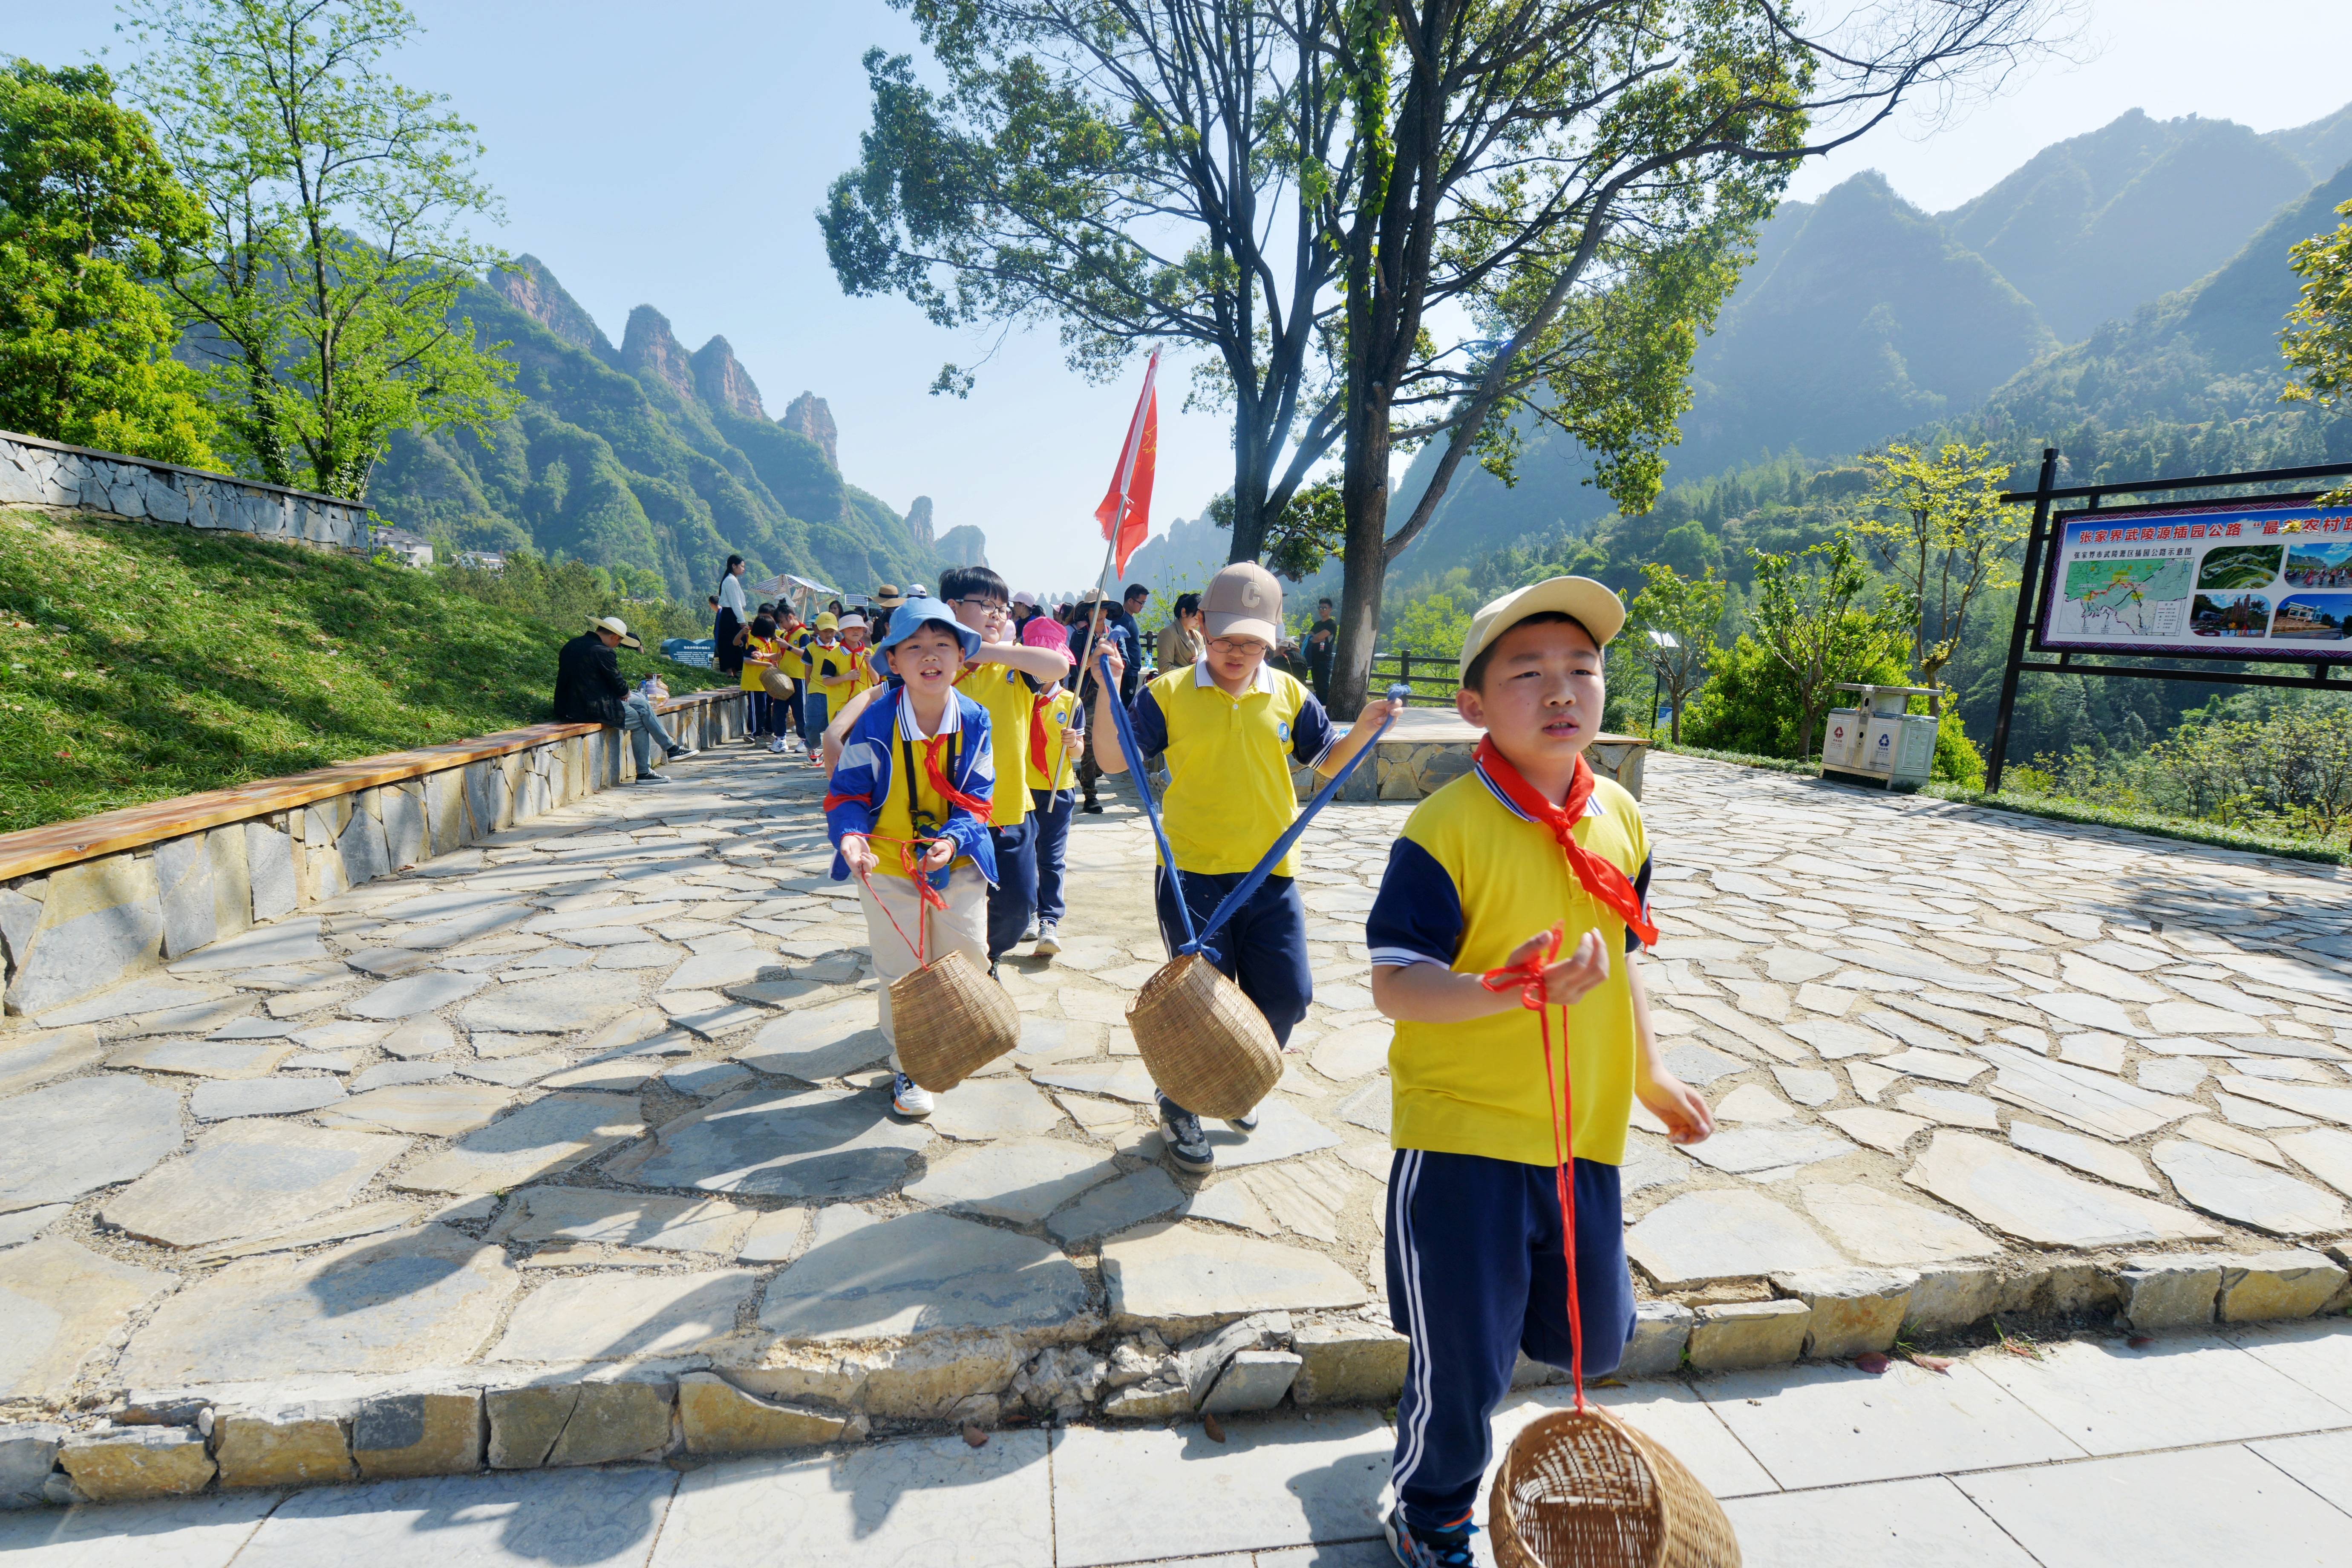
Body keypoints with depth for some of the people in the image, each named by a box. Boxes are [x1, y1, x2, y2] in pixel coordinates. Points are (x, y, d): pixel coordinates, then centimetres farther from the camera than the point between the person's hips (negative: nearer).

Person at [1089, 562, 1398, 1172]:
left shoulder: (1289, 697, 5)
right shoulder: (1168, 693, -4)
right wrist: (1108, 689, -17)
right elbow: (1113, 760, -6)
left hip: (1271, 875, 3)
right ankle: (1178, 1109, 30)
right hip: (1193, 875, -3)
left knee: (1287, 996, 7)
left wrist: (1364, 730, -5)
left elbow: (1329, 762, 13)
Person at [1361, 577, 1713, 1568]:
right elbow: (1393, 986, -19)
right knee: (1464, 1364, 9)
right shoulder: (1447, 828, -19)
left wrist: (1649, 1075, 22)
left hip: (1584, 1137, 6)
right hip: (1461, 1135, -6)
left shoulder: (1619, 820, 2)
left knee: (1594, 1337, 21)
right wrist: (1511, 989, -34)